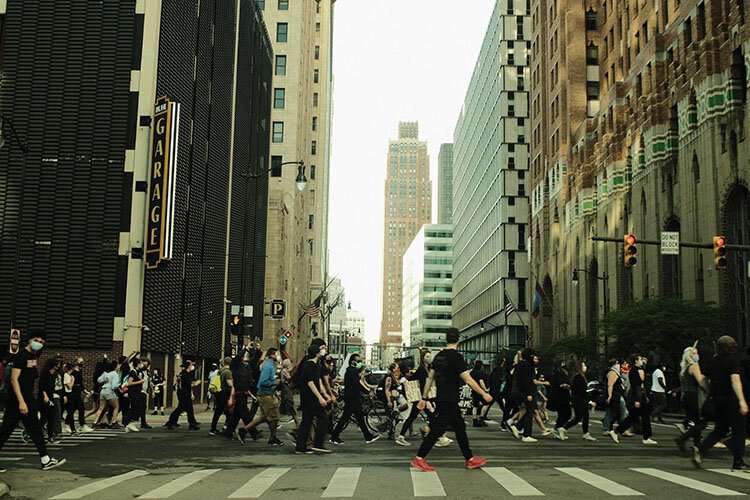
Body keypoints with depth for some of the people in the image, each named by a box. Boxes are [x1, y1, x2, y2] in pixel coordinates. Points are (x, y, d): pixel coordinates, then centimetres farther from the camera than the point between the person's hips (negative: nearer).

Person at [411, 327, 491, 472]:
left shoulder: (439, 356, 9)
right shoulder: (456, 357, -16)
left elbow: (430, 378, 12)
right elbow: (468, 380, -18)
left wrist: (424, 398, 17)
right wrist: (483, 394, -9)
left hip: (442, 399, 9)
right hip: (449, 401, -9)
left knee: (460, 428, 14)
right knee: (437, 429, -4)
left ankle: (470, 459, 20)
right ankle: (419, 459, -1)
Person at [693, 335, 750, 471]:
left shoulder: (714, 361, 9)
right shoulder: (732, 361, -11)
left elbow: (709, 381, 15)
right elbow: (735, 380, -22)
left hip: (717, 398, 7)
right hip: (730, 399, -7)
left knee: (720, 429, 13)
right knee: (739, 429, 4)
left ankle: (701, 450, -5)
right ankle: (738, 462, 5)